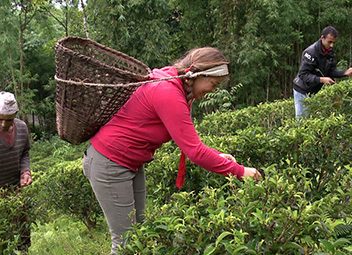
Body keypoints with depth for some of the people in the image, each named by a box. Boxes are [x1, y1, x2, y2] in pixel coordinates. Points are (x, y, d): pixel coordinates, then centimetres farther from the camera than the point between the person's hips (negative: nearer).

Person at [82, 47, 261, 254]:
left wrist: (216, 156, -3)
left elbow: (189, 139, 9)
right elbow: (194, 151, -27)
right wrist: (239, 171, -20)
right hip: (110, 164, -10)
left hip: (132, 163, 10)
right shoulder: (169, 94, -26)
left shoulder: (174, 85, 3)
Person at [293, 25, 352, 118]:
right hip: (303, 92, -7)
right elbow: (303, 75, -28)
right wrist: (321, 79, -37)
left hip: (316, 91, 7)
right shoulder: (310, 52, -24)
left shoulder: (330, 52, 0)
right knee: (302, 117, -1)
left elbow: (332, 71, 2)